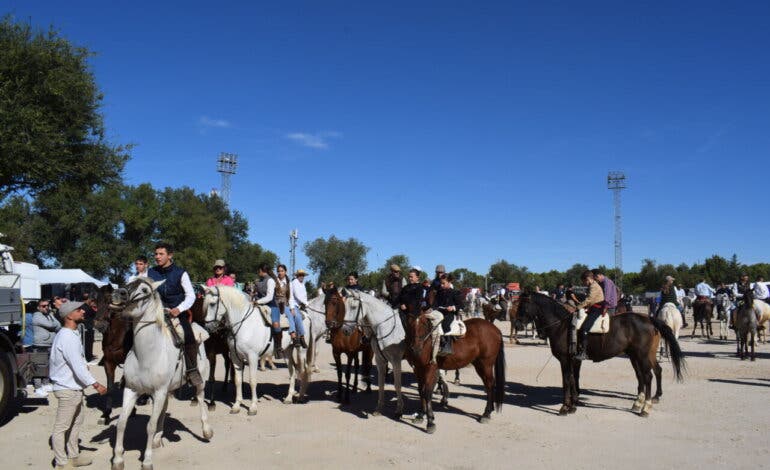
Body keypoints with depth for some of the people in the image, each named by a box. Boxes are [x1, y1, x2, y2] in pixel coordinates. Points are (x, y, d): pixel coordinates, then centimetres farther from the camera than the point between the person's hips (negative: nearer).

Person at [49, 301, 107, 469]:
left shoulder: (70, 334, 9)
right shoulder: (68, 338, -23)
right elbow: (77, 366, -28)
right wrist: (95, 384, -28)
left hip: (74, 387, 11)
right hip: (68, 389, -11)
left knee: (76, 422, 20)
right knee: (61, 427, 1)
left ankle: (73, 456, 32)